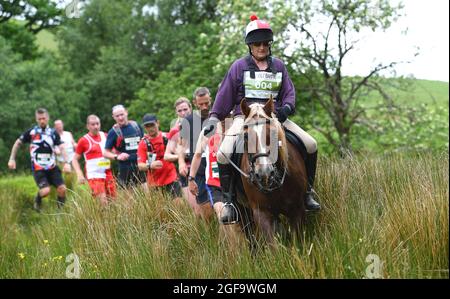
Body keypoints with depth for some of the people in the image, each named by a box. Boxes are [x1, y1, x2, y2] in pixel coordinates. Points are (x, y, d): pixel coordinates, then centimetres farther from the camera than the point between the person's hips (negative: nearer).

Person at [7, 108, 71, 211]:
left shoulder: (53, 133, 4)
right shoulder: (31, 132, -1)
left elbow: (61, 148, -4)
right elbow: (17, 143, 11)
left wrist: (66, 162, -19)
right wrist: (12, 159, 5)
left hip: (52, 167, 3)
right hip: (38, 168, -2)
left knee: (62, 189, -13)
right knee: (45, 191, -21)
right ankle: (37, 200, 14)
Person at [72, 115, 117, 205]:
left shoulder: (105, 136, 9)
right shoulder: (84, 141, -2)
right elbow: (75, 159, 3)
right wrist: (79, 175, -9)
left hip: (108, 173, 5)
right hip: (94, 176, -5)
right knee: (103, 202, -15)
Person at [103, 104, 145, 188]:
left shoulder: (136, 126, 8)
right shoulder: (113, 132, -1)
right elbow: (106, 153, 0)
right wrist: (117, 156, -18)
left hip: (141, 166, 3)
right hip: (126, 169, -3)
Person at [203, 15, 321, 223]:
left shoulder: (278, 66, 13)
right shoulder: (239, 66, 5)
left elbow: (289, 93, 12)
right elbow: (225, 95, 6)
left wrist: (286, 107, -10)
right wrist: (214, 118, -3)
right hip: (245, 116, -3)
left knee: (310, 145, -12)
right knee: (224, 153, -29)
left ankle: (307, 192, 4)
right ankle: (228, 200, -13)